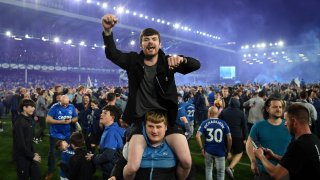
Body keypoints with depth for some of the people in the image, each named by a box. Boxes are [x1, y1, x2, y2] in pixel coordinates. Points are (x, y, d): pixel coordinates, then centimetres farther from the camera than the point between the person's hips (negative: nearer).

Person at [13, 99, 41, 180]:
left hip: (29, 155, 8)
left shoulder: (28, 119, 6)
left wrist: (34, 152, 4)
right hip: (22, 157, -8)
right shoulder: (19, 122, -21)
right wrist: (32, 156, -15)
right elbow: (20, 144, -22)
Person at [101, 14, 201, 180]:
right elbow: (112, 53, -11)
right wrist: (107, 31, -30)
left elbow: (196, 64, -9)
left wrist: (181, 59, -32)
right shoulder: (133, 61, 3)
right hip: (142, 120, 0)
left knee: (186, 161, -13)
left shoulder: (168, 62, 1)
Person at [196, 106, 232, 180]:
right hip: (220, 151, -1)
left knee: (208, 169, 20)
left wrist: (202, 148, -5)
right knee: (220, 171, 14)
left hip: (208, 150, 1)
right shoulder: (223, 123, -4)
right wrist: (228, 151, 4)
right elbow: (229, 138, -8)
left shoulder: (204, 123, -5)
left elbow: (197, 136, -14)